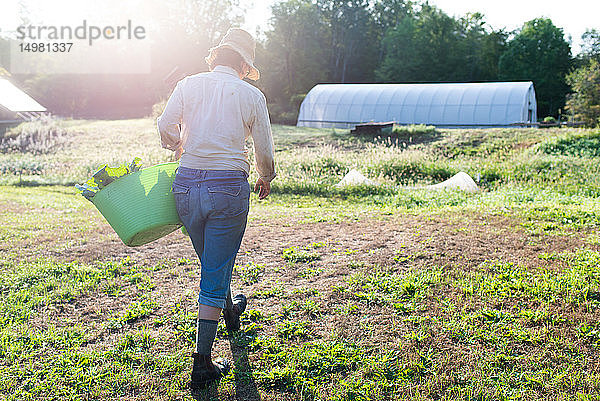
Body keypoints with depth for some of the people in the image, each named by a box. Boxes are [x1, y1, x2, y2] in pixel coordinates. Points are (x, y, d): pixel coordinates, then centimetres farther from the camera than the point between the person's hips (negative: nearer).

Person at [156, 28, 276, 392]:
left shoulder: (188, 85, 6)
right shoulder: (252, 95, 2)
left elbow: (166, 129, -1)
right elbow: (265, 153, 4)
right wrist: (266, 179, 25)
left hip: (187, 184, 4)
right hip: (229, 188, -3)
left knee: (212, 262, 25)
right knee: (216, 273, 4)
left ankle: (231, 311, 53)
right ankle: (203, 365, 8)